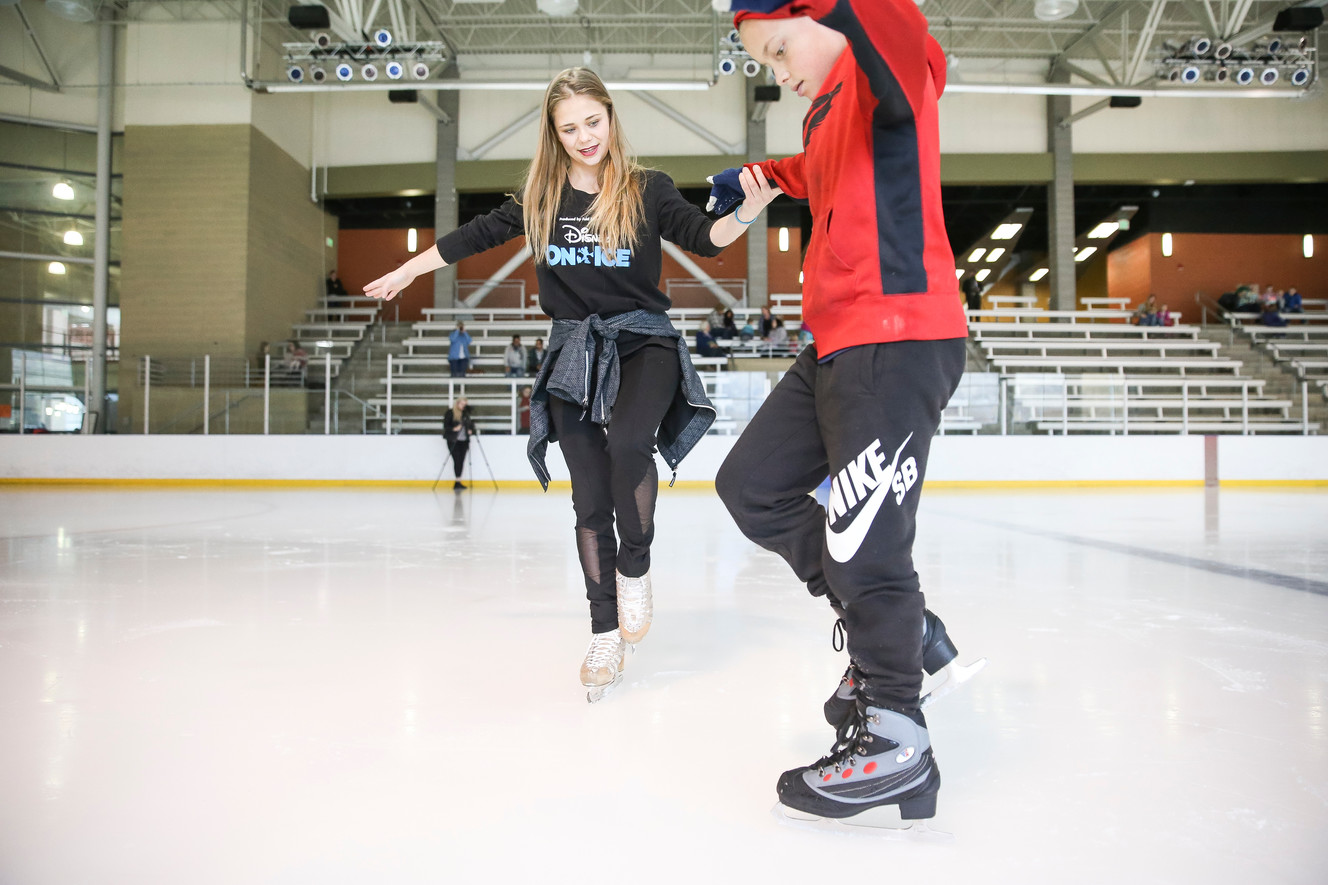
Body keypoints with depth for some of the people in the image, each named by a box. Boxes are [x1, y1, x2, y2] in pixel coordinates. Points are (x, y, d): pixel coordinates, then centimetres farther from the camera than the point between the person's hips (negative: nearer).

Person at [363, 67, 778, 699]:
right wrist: (405, 272, 25)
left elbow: (705, 239, -9)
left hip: (642, 343, -2)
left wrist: (746, 213, -29)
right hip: (574, 352, 3)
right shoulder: (540, 200, 6)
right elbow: (475, 236, 17)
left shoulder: (647, 190, -2)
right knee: (590, 499, 1)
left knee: (627, 443, -32)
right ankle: (606, 635, 12)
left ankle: (634, 567, -6)